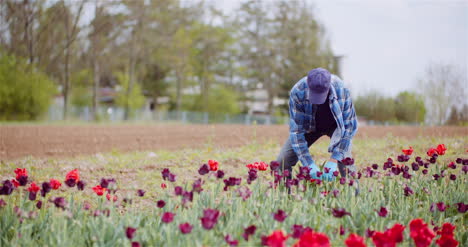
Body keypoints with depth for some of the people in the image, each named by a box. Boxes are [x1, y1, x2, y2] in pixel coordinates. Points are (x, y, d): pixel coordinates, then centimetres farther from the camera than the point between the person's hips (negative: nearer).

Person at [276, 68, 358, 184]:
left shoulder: (342, 91, -34)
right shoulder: (297, 92, -34)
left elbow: (349, 126, -25)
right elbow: (296, 129, -27)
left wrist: (333, 160, -32)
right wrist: (309, 164, -34)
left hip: (336, 125, -1)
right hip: (309, 126, 1)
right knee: (282, 161, -11)